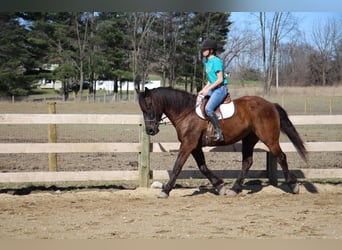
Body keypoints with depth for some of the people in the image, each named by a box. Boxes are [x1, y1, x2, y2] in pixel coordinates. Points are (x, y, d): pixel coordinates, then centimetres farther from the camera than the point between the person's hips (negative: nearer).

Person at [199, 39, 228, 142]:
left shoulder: (216, 61, -14)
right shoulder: (207, 62, 15)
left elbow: (220, 79, -18)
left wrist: (208, 89, -19)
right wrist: (204, 89, 8)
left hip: (221, 88, -10)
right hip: (213, 88, 10)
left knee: (208, 108, -27)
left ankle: (219, 132, -22)